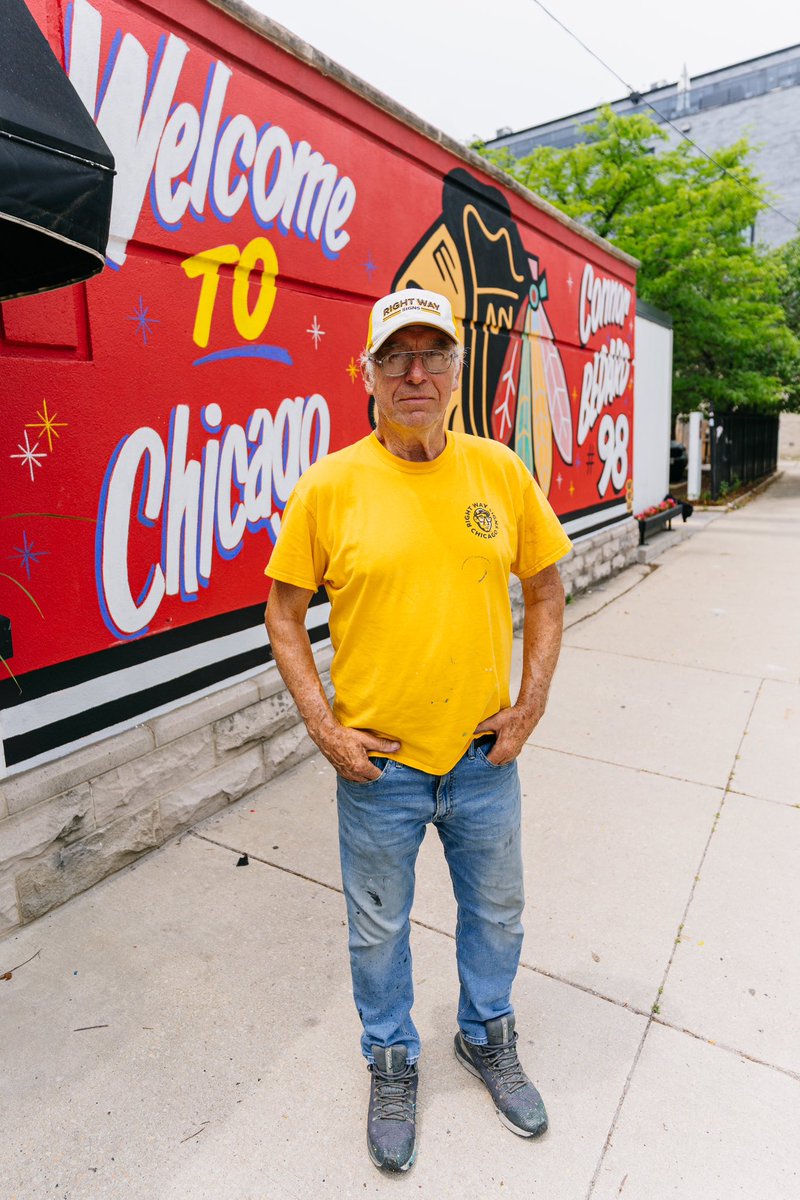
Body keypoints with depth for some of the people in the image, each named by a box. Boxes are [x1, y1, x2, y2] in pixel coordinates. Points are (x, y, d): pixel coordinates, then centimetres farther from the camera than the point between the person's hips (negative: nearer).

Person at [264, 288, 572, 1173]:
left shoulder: (502, 470, -4)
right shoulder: (329, 486, -10)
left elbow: (545, 591, 6)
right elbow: (283, 615, -2)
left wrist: (531, 702, -1)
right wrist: (323, 726, -9)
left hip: (485, 758, 3)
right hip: (377, 766, -2)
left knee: (495, 911, 23)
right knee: (379, 930, 19)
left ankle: (487, 1037, 54)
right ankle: (392, 1063, 49)